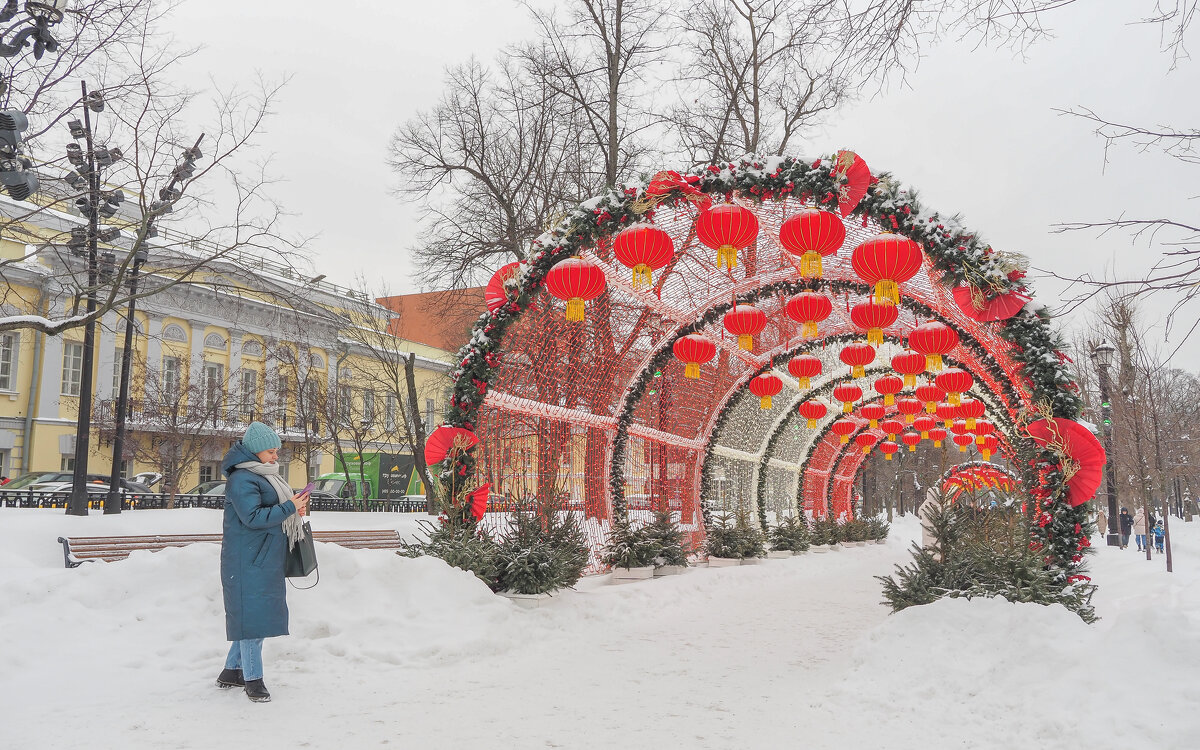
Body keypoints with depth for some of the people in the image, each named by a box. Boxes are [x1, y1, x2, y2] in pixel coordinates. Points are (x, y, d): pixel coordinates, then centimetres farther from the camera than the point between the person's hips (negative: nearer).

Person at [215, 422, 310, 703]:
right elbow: (253, 517, -22)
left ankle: (231, 671, 26)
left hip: (266, 559, 10)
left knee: (258, 614, 14)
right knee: (252, 614, -5)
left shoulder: (265, 475, 16)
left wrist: (294, 508, 5)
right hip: (248, 561, -10)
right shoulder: (241, 479, -15)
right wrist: (289, 507, -22)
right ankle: (253, 679, 4)